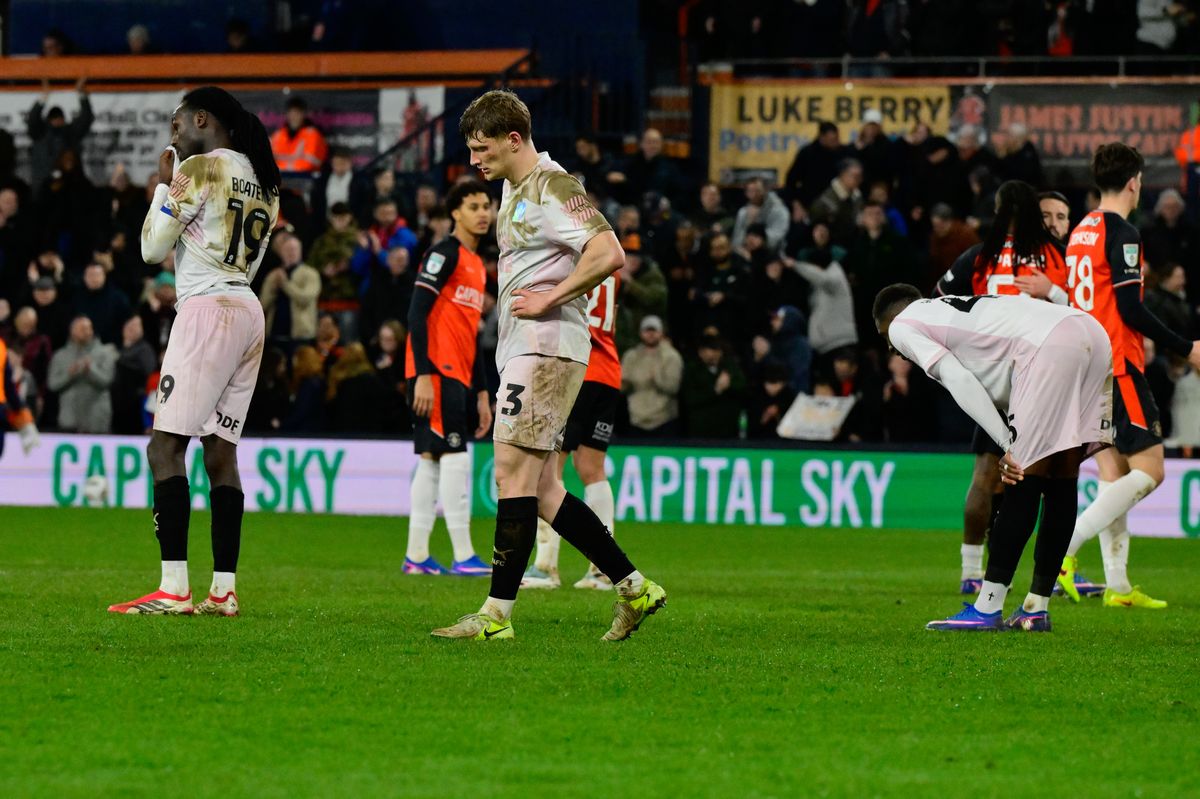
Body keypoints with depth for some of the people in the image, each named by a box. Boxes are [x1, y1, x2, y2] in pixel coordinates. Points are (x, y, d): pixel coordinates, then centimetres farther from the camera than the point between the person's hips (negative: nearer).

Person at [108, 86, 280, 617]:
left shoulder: (200, 170, -7)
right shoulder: (264, 182, 17)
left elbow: (152, 249, -3)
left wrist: (163, 185, 10)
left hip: (207, 309, -9)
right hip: (248, 310, 9)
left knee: (166, 447, -9)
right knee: (220, 451, 9)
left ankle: (173, 589, -19)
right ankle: (223, 590, 5)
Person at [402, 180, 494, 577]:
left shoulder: (477, 264, 20)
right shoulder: (444, 254, -7)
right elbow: (417, 314, -15)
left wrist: (482, 393, 21)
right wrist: (423, 375, -22)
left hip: (458, 375, 9)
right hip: (436, 372, -9)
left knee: (432, 460, 8)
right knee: (455, 457, -11)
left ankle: (416, 556, 9)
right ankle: (463, 556, -13)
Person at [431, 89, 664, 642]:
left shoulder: (551, 186, -11)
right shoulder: (514, 189, 19)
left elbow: (608, 254, -22)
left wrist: (549, 299, -19)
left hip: (548, 347, -10)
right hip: (520, 349, 10)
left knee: (513, 473, -13)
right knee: (541, 489, 8)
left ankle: (497, 613, -14)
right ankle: (633, 587, 13)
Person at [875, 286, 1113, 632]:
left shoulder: (901, 326, 14)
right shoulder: (951, 309, 37)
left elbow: (961, 383, -1)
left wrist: (1009, 444, -3)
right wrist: (1016, 450, 13)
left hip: (1050, 346, -8)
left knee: (1025, 480, -7)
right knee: (1062, 479, 11)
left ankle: (987, 607, -6)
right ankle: (1036, 608, 16)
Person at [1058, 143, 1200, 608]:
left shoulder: (1080, 232, 14)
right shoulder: (1121, 234, -12)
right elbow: (1130, 309, -18)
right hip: (1118, 367, -9)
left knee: (1113, 473, 9)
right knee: (1148, 469, -8)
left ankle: (1117, 586, 6)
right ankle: (1065, 545, -19)